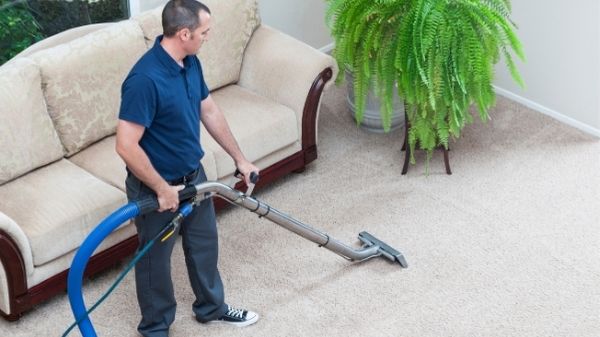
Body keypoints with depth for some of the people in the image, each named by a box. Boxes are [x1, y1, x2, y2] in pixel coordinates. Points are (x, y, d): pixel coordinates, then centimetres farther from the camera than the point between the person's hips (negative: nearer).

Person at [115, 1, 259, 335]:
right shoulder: (145, 79, -33)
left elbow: (210, 111, 10)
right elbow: (126, 146, -31)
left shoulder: (190, 63, -5)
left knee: (205, 244, 24)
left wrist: (240, 158, 14)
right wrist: (162, 189, -23)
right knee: (156, 259, 13)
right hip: (155, 187, -8)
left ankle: (211, 307, 47)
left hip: (193, 175, 8)